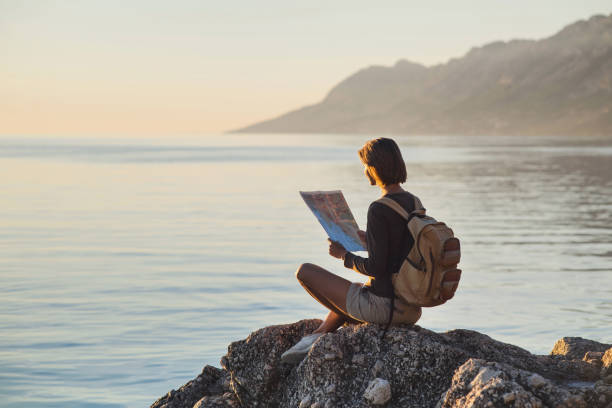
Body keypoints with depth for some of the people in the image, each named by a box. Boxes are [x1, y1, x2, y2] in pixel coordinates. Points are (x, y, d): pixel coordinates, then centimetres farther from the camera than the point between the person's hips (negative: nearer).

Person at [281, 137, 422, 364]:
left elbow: (376, 267, -21)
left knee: (305, 271, 8)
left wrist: (344, 255, -5)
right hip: (412, 310, 9)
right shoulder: (415, 204, 7)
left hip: (384, 307, -9)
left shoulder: (379, 210, -19)